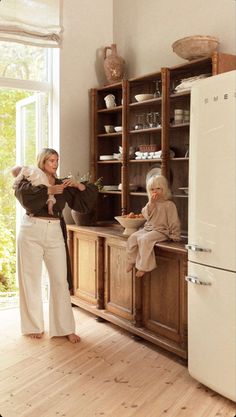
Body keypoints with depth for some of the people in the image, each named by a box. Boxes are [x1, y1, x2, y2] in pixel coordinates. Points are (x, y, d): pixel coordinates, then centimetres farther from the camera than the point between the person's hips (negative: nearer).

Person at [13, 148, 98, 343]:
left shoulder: (62, 184, 12)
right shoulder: (31, 179, 4)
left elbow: (84, 203, 8)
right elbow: (22, 193, -18)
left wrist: (79, 185, -8)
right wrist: (48, 191, -23)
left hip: (55, 233, 2)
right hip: (32, 232, -2)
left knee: (60, 281, 1)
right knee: (31, 279, 5)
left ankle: (66, 328, 9)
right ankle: (34, 325, 20)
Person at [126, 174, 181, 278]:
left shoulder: (169, 205, -5)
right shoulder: (150, 203, 14)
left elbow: (173, 222, -6)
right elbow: (146, 215, -1)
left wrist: (175, 236, -8)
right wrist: (151, 203, -12)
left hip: (161, 231, -7)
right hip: (148, 228, 7)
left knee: (144, 239, -30)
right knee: (133, 237, -12)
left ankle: (143, 266, -21)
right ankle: (131, 261, 1)